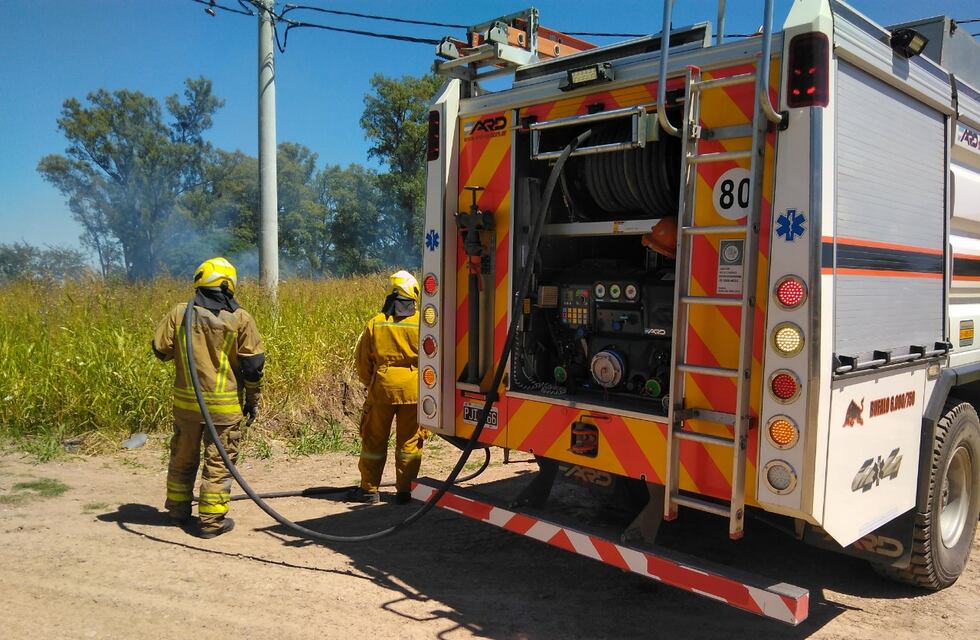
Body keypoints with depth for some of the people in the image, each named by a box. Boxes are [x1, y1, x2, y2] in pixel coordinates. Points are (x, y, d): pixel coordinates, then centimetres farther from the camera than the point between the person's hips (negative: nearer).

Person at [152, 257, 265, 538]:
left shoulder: (179, 313, -3)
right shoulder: (240, 319, -8)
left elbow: (161, 350, 4)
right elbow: (253, 364, -6)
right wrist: (252, 400, 5)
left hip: (185, 401, 3)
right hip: (224, 406, -3)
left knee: (183, 457, 20)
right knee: (218, 462, 6)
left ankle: (178, 509, 34)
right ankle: (212, 520, 9)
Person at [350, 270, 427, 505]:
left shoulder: (375, 323, 0)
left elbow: (362, 360, 6)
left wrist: (369, 382, 22)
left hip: (382, 388, 1)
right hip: (413, 389, -1)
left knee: (374, 439, 12)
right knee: (409, 441, 9)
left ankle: (369, 489, 19)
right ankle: (405, 490, 13)